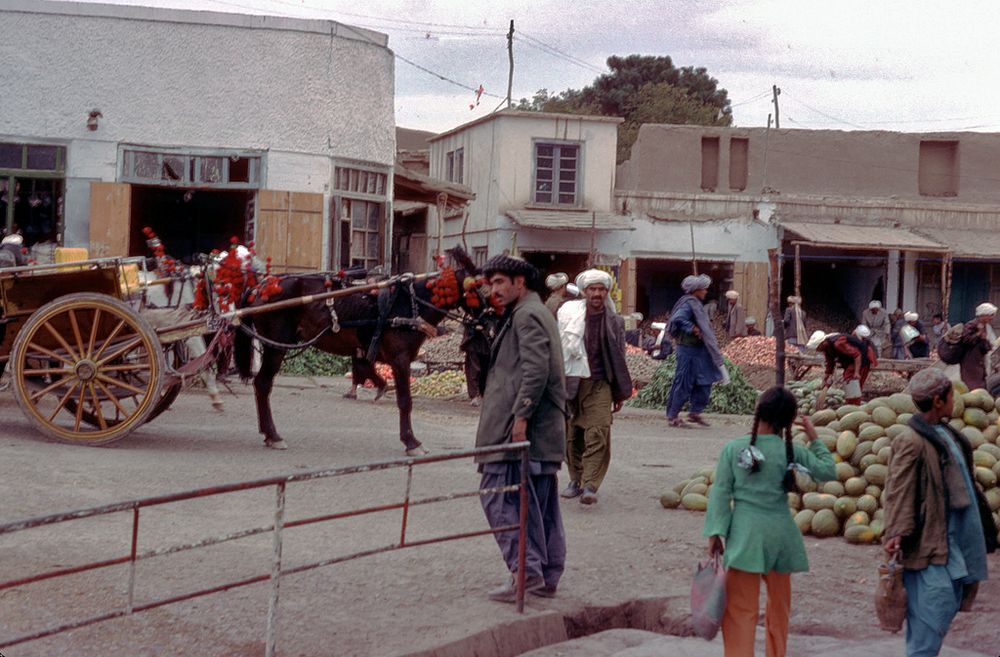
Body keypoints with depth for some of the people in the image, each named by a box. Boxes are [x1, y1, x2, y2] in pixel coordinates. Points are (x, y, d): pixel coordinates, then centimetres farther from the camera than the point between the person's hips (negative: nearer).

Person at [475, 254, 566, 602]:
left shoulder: (527, 315, -10)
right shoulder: (538, 313, 23)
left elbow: (536, 370, -20)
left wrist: (521, 416, -22)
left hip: (521, 429, -11)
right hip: (545, 431, 11)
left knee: (500, 497, -10)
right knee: (540, 504, 11)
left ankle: (526, 571, -13)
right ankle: (547, 576, 15)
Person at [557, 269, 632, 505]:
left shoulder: (614, 322, 5)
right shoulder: (568, 314, 2)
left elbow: (618, 359, 11)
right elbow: (558, 347, 7)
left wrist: (620, 393, 10)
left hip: (599, 385, -1)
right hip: (570, 382, 1)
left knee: (597, 435, -13)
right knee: (571, 436, 8)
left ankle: (590, 486, -15)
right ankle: (575, 479, 23)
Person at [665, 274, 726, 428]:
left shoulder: (696, 304, 13)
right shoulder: (688, 304, -17)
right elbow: (677, 319, -31)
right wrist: (692, 329, -26)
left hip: (698, 349, 10)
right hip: (688, 348, -10)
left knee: (704, 381, 11)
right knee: (684, 382, -3)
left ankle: (695, 412, 19)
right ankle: (672, 415, 6)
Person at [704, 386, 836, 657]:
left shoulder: (734, 448, -5)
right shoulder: (792, 451, -2)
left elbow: (721, 492, -5)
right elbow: (828, 471, 8)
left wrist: (715, 533, -2)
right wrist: (814, 440, 16)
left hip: (746, 535, -2)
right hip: (780, 533, 2)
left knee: (740, 609, 0)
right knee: (779, 605, 18)